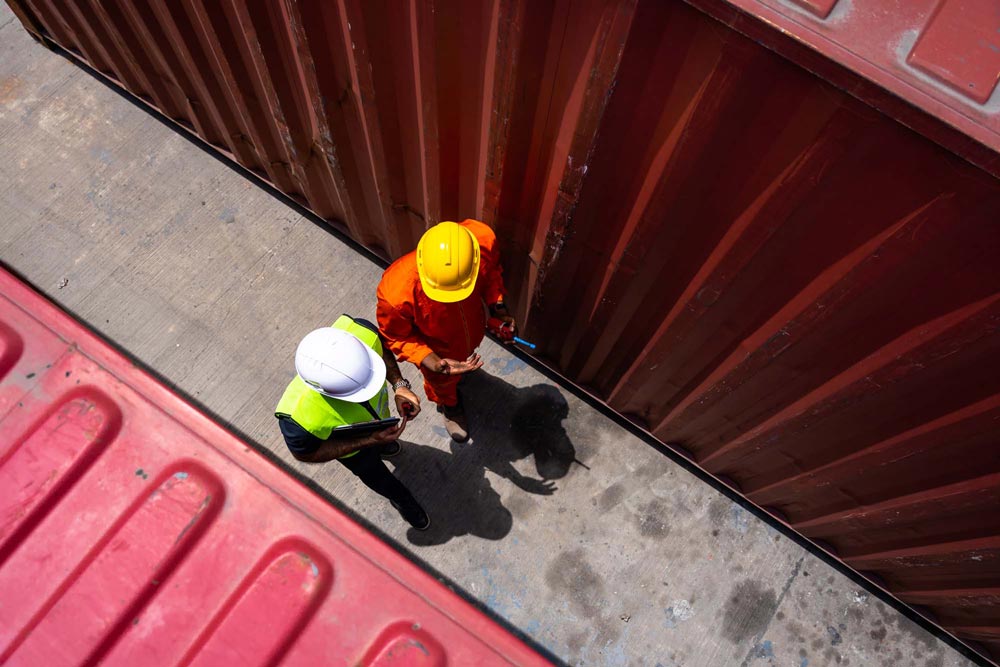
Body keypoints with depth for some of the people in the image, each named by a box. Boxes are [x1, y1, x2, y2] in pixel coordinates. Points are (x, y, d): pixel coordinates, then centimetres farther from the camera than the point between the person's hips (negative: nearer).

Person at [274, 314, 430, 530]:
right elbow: (306, 454, -25)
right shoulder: (300, 418, -49)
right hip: (351, 447, -3)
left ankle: (382, 446, 74)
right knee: (376, 475, 30)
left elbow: (381, 347, -17)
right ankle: (400, 499, 63)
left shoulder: (359, 331, -42)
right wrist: (368, 441, -33)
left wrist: (399, 385, -30)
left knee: (382, 443, 38)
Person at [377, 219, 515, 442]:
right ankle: (449, 405, 68)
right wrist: (434, 363, -37)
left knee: (464, 357, 39)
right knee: (443, 382, 32)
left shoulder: (483, 240, -38)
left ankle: (462, 366, 76)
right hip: (436, 350, -3)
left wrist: (497, 304, -25)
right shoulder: (396, 293, -46)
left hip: (471, 329, 3)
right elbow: (396, 338, -23)